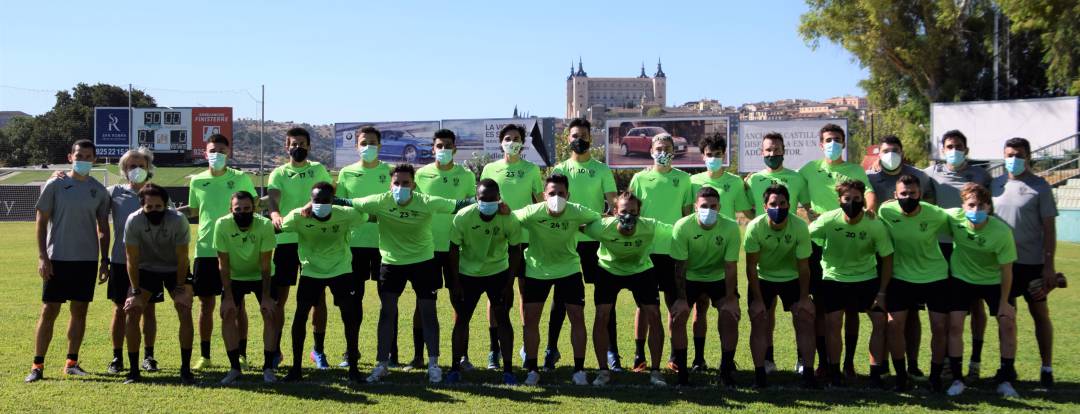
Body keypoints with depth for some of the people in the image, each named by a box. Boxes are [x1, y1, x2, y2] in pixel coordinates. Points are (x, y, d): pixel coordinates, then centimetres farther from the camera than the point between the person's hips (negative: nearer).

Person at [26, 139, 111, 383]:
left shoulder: (99, 191, 7)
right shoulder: (55, 185, -1)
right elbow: (42, 221, -1)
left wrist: (104, 260, 7)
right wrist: (42, 256, -8)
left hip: (87, 260, 3)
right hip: (58, 258, -3)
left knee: (80, 311, 6)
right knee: (49, 311, -2)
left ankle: (71, 362, 16)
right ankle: (37, 365, 4)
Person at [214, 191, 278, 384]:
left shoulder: (265, 225, -28)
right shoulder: (222, 225, -25)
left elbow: (265, 265, -21)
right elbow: (223, 265, -18)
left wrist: (266, 296, -21)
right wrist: (228, 297, -19)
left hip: (260, 275, -1)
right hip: (234, 276, 1)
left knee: (269, 314, -13)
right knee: (228, 314, -11)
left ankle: (268, 368, -4)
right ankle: (234, 367, 0)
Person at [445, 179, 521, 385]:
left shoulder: (509, 219, -21)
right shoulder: (463, 217, -21)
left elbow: (515, 251, -9)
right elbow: (454, 249, -11)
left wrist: (510, 283, -9)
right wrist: (455, 283, -10)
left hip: (498, 272, 0)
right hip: (467, 273, 0)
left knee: (502, 317, -3)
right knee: (461, 319, 1)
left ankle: (508, 369, 4)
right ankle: (455, 368, 11)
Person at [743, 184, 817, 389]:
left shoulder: (800, 227, -24)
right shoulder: (755, 227, -25)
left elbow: (803, 266, -14)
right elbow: (751, 266, -17)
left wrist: (804, 298, -11)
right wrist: (757, 300, -16)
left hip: (792, 278, 1)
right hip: (762, 278, 0)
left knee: (805, 318, -8)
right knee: (759, 321, -8)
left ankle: (808, 373, -1)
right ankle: (760, 373, -1)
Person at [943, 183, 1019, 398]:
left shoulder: (1002, 232, -27)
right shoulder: (954, 217, -24)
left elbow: (1006, 270, -17)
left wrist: (1004, 302, -12)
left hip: (995, 281, -1)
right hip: (962, 279, 1)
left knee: (1008, 324, -8)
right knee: (954, 325, -8)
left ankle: (1006, 380, 7)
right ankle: (957, 379, 4)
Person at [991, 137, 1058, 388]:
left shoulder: (1039, 187, -4)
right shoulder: (995, 184, 7)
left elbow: (1049, 228, -5)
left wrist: (1049, 264, -10)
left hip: (1032, 262, -3)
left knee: (1040, 313, 6)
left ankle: (1047, 368, 13)